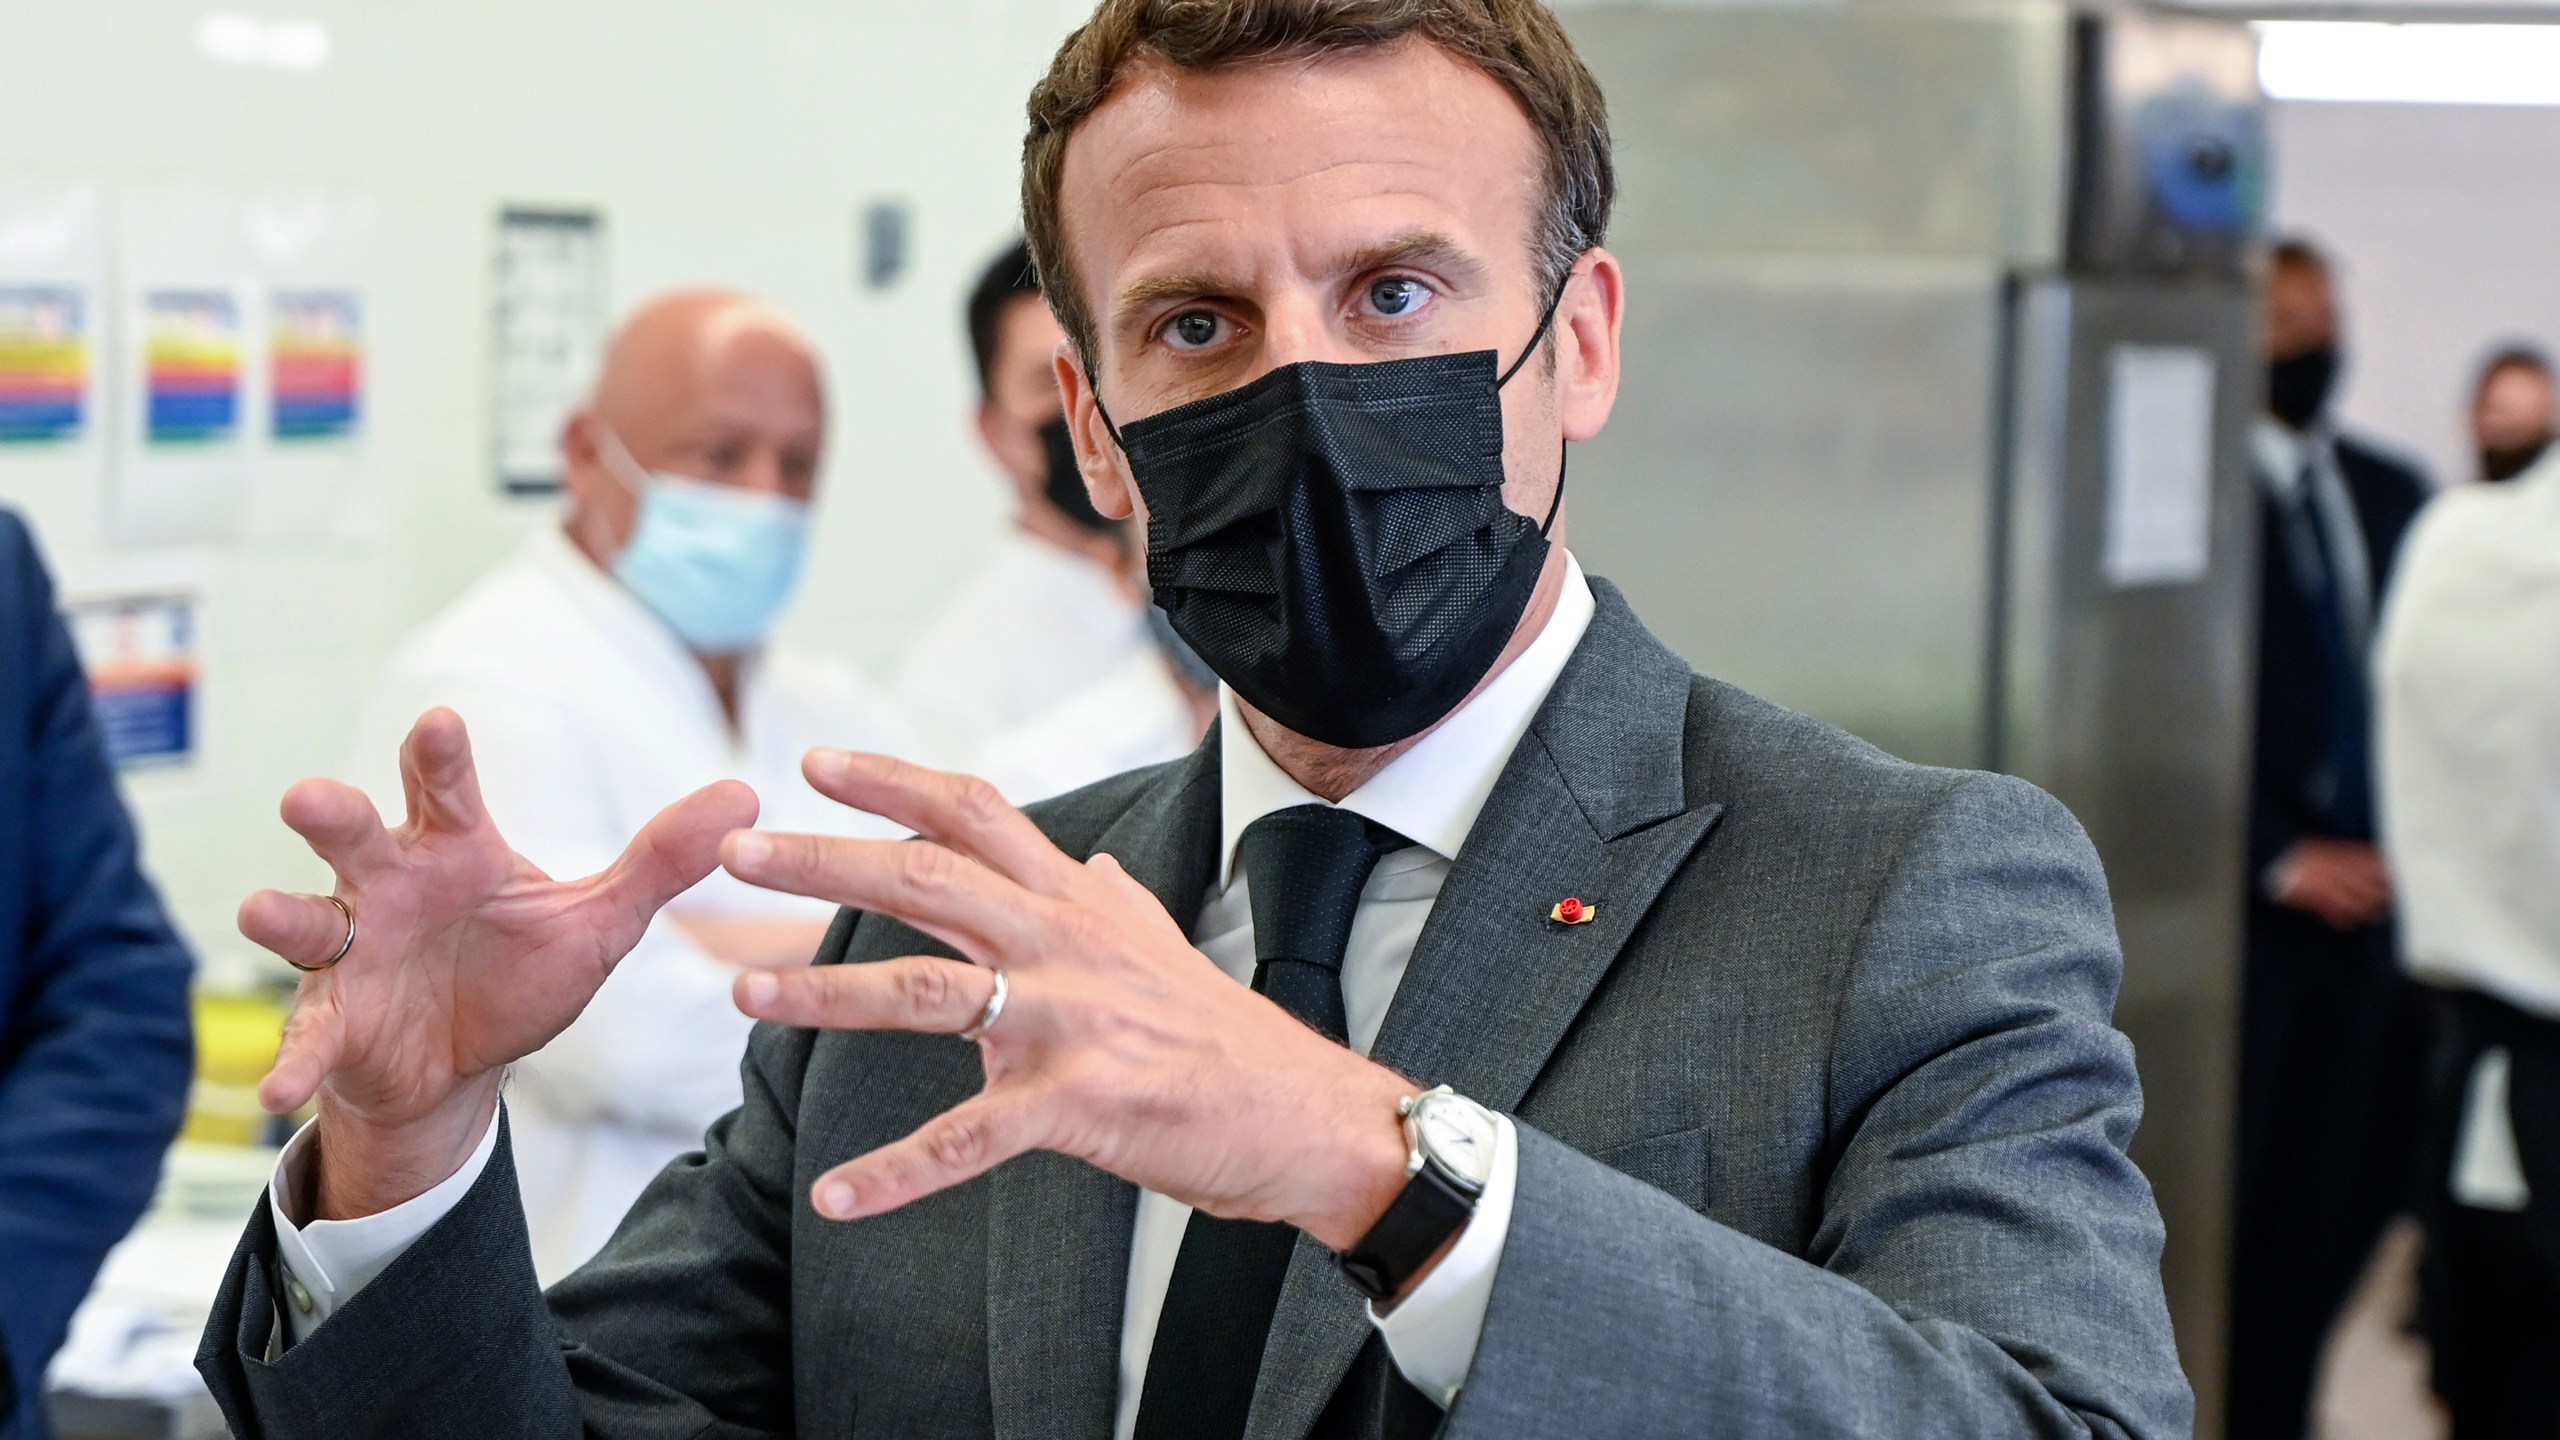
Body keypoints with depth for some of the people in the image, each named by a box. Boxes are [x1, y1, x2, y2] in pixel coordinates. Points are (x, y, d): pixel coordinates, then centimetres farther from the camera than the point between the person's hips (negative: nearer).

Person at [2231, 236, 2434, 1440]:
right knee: (2222, 1201, -3)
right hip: (2244, 902, -6)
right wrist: (2281, 859, -10)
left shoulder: (2392, 494, 13)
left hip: (2364, 893, 6)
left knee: (2334, 1204, 6)